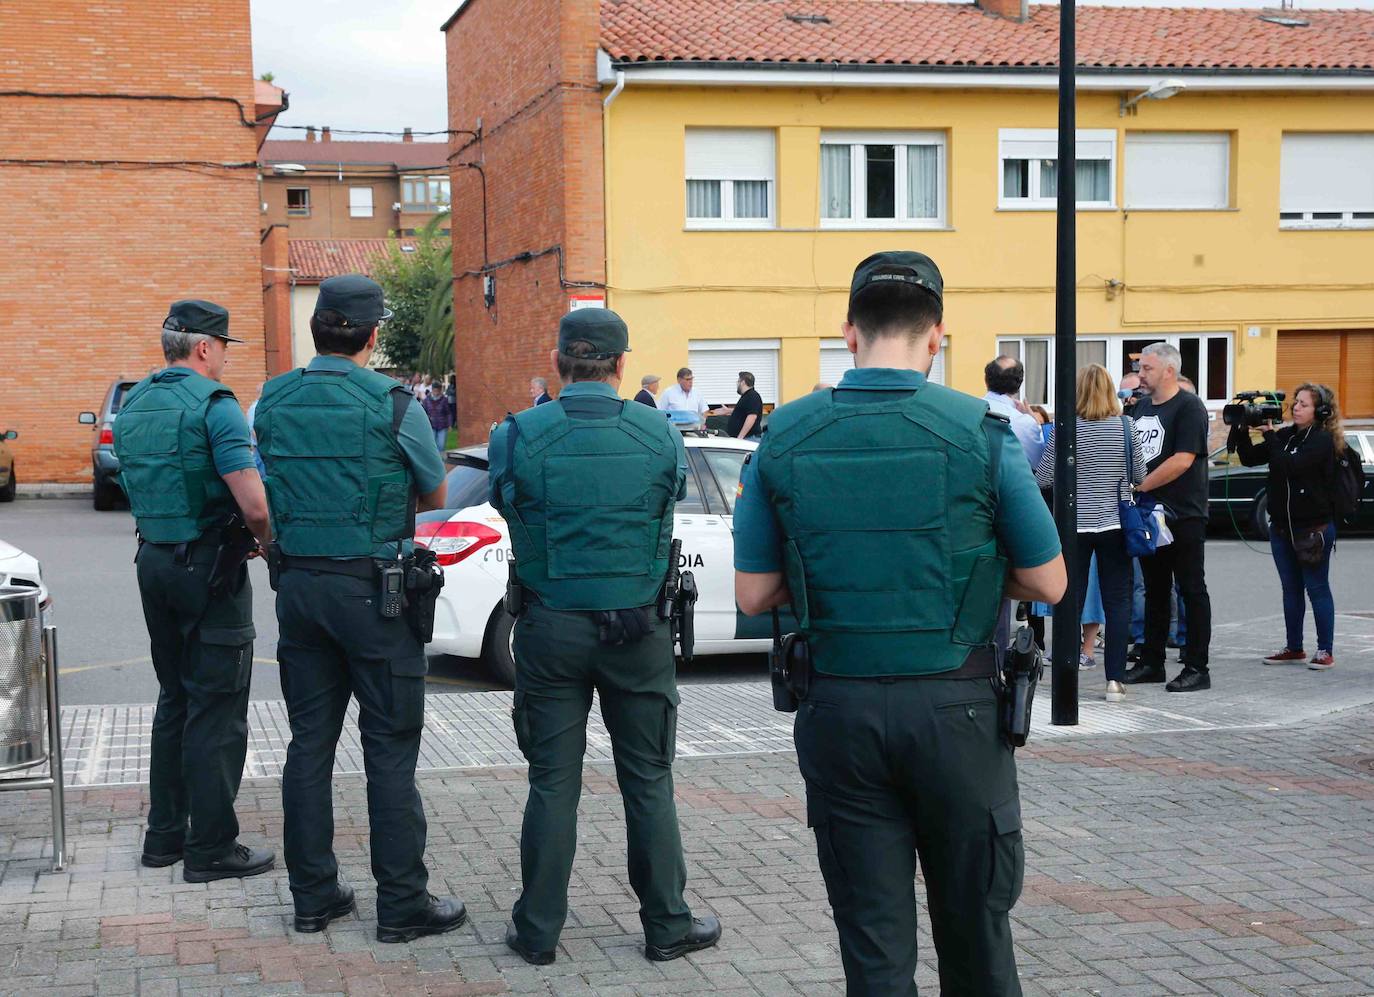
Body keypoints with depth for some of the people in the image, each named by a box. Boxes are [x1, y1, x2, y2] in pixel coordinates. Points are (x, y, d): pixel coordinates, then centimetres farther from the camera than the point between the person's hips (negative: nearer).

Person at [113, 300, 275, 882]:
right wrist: (266, 542, -1)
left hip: (153, 561, 8)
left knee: (174, 700, 18)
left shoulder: (132, 406, 11)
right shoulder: (213, 404, -14)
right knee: (216, 709, -2)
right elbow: (254, 503, -21)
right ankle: (210, 848, 2)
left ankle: (165, 834, 23)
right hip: (208, 566, -8)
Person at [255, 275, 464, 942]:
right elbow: (436, 497, 3)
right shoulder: (393, 405, -11)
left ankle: (313, 894, 18)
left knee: (309, 742, 11)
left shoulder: (273, 402, 4)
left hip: (297, 582, 5)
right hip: (373, 587, -5)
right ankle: (402, 903, 6)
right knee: (390, 749, 1)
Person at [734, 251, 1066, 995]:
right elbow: (1048, 583, -1)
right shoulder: (979, 433, -8)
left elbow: (752, 594, 2)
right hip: (954, 708, -1)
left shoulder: (785, 437, -2)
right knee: (974, 927, 14)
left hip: (840, 708, 2)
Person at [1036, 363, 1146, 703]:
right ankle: (1114, 680, 3)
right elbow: (1140, 475, 4)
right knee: (1117, 602, 6)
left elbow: (1042, 478, -5)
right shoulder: (1125, 426, -4)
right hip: (1114, 525, 1)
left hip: (1074, 525, -1)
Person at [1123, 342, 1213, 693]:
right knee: (1155, 591, 14)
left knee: (1191, 591, -2)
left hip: (1183, 516, -8)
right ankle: (1151, 662, 21)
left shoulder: (1189, 407, -10)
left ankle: (1197, 668, 1)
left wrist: (1140, 486, -17)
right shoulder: (1141, 407, 14)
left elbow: (1183, 460, -20)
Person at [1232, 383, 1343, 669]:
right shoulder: (1286, 435, 9)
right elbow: (1249, 458, 7)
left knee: (1317, 588, -1)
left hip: (1314, 527, -7)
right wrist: (1242, 430, -6)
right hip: (1282, 525, 7)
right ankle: (1294, 647, 21)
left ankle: (1326, 651, 5)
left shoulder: (1322, 440, -11)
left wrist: (1269, 435, -16)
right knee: (1291, 589, 13)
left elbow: (1289, 466, -24)